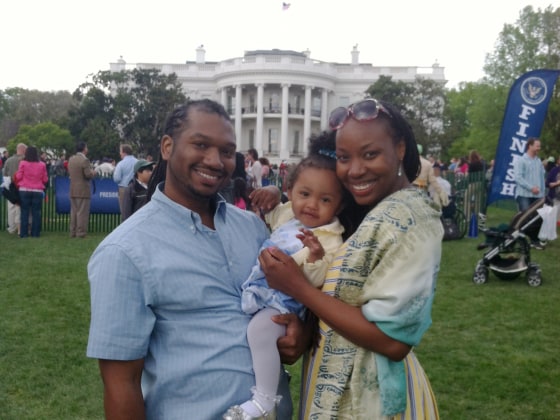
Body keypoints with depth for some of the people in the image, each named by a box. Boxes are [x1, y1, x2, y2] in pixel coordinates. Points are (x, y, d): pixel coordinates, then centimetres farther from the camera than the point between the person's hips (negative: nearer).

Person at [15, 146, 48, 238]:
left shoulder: (23, 163, -5)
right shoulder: (42, 165, -2)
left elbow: (18, 177, -2)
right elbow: (45, 179, 1)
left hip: (24, 190, 0)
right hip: (38, 191, 0)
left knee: (25, 212, 7)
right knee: (36, 213, 6)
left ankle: (23, 233, 7)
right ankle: (35, 233, 6)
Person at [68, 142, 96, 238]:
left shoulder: (71, 159, 9)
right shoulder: (85, 160, -15)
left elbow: (69, 172, 16)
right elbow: (88, 175, -19)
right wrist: (93, 173, 1)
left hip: (73, 191, 7)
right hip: (83, 190, -7)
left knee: (73, 212, 13)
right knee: (82, 212, -3)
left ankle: (73, 232, 17)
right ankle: (81, 233, -2)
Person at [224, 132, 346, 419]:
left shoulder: (328, 239, -15)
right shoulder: (286, 214, 6)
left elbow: (318, 280, -25)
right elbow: (265, 214, 29)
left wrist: (316, 255, -43)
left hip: (286, 302, -9)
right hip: (261, 293, 9)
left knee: (259, 328, -32)